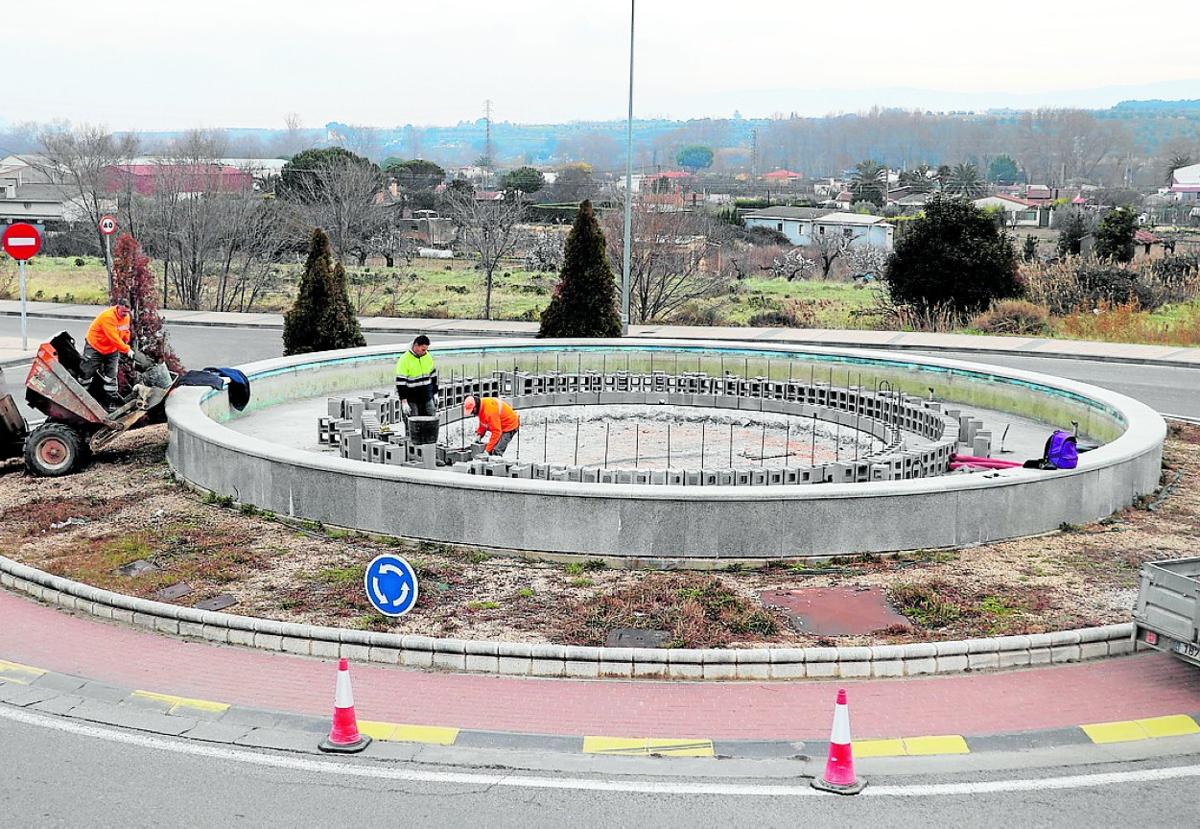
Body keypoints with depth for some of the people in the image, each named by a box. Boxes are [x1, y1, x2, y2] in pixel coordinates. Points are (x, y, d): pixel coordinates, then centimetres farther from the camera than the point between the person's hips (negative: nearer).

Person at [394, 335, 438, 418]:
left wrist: (435, 393, 14)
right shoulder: (405, 359, -14)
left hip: (427, 397, 5)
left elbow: (433, 375, 15)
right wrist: (404, 402, -17)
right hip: (412, 399, -5)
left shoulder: (427, 356, 4)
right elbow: (400, 382, -15)